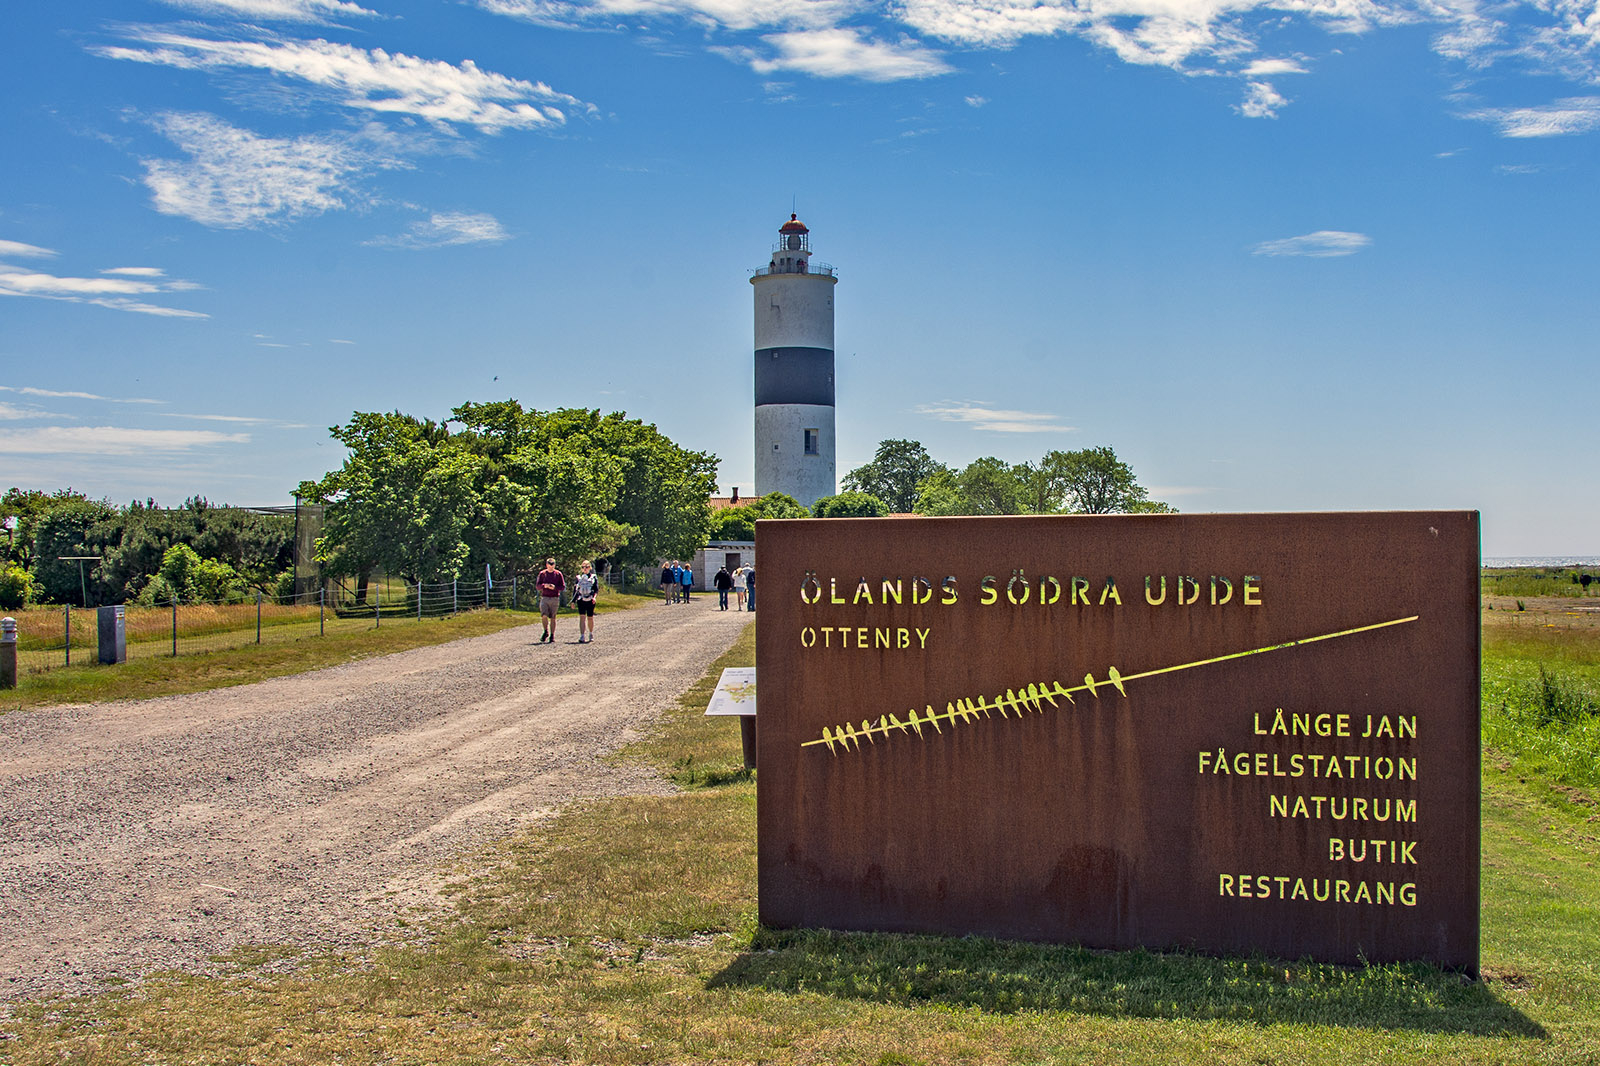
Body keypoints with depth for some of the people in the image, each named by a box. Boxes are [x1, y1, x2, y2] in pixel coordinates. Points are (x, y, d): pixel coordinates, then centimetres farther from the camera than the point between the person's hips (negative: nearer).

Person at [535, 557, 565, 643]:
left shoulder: (558, 574, 5)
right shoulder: (542, 573, 8)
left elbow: (563, 586, 3)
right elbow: (537, 585, 5)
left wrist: (554, 587, -15)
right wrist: (544, 585, -15)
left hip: (555, 598, 0)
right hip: (544, 598, 0)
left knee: (553, 618, 2)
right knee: (544, 616, -14)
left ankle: (552, 636, 9)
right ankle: (546, 632, 8)